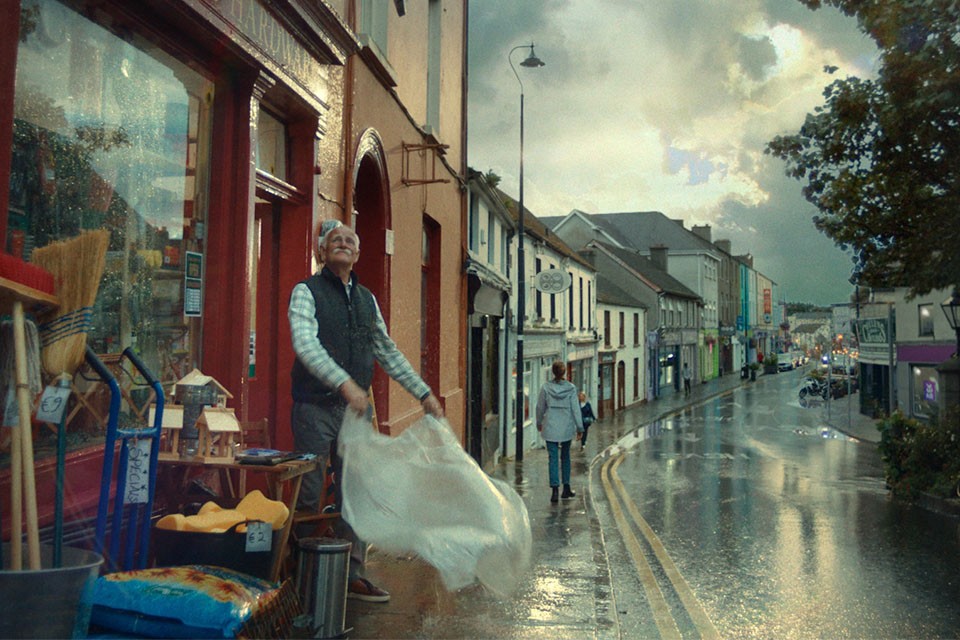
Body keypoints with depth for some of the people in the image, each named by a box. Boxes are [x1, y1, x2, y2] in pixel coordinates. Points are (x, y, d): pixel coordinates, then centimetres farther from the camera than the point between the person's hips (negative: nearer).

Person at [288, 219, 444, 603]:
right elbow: (305, 344, -20)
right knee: (309, 497, 0)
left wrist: (424, 393, 13)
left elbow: (388, 352, 19)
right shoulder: (306, 292, -3)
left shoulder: (367, 299, 15)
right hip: (315, 409, -5)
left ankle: (351, 575, 17)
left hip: (356, 409, 5)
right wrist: (345, 383, -32)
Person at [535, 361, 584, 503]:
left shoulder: (546, 387, -6)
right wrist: (579, 427, 4)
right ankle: (566, 488, 21)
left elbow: (540, 407, 3)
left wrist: (539, 423, 19)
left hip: (550, 428, -1)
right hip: (567, 428, 1)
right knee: (565, 457, 16)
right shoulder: (571, 388, -7)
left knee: (553, 458, 1)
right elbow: (576, 408, -5)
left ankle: (555, 489, -8)